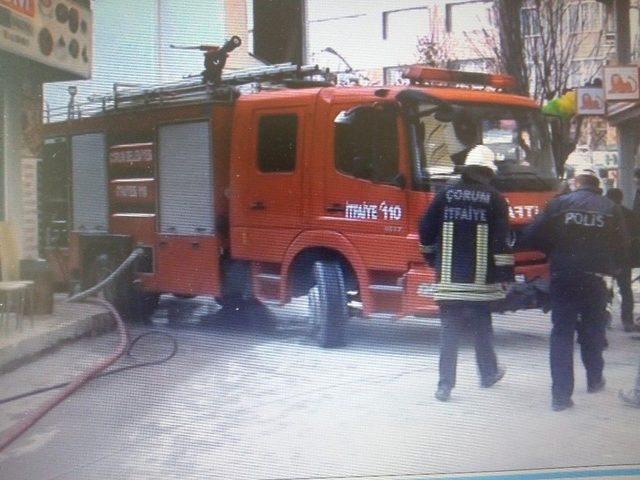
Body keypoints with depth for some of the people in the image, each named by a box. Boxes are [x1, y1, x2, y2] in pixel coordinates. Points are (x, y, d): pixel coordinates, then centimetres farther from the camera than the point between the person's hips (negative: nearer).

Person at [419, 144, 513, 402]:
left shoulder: (446, 194, 5)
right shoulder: (494, 199, -2)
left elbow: (426, 229, 8)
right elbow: (501, 241, -7)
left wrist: (432, 258, 23)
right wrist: (505, 276, -3)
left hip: (449, 278, 1)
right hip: (480, 280, -1)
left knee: (449, 332, 3)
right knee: (482, 329, 15)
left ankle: (445, 385, -2)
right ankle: (488, 373, 32)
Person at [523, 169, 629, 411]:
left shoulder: (559, 204, -2)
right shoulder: (611, 209, 3)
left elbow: (532, 237, -6)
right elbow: (622, 248, 2)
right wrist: (612, 268, 20)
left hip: (563, 279, -1)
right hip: (595, 281, 2)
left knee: (561, 333, 2)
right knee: (592, 332, 20)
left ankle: (561, 394, -4)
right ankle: (595, 380, 37)